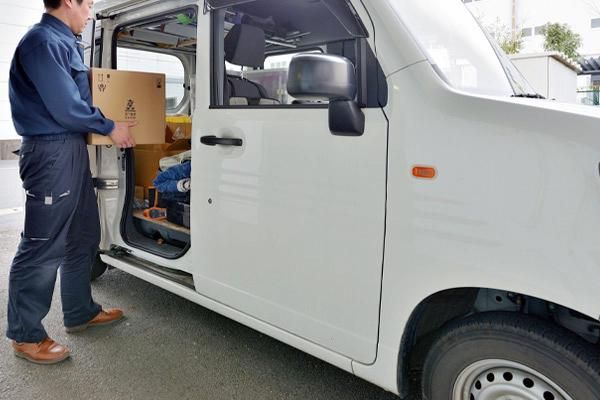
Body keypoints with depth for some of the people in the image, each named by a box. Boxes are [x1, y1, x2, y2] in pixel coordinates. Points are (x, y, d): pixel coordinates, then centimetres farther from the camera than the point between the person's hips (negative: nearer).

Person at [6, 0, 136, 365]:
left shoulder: (64, 42, 16)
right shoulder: (43, 41, -14)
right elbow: (65, 108, -20)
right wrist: (110, 127, -8)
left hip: (72, 148, 10)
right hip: (52, 152, -10)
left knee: (83, 238, 17)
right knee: (43, 246, -2)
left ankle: (80, 312, 31)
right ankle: (26, 335, 12)